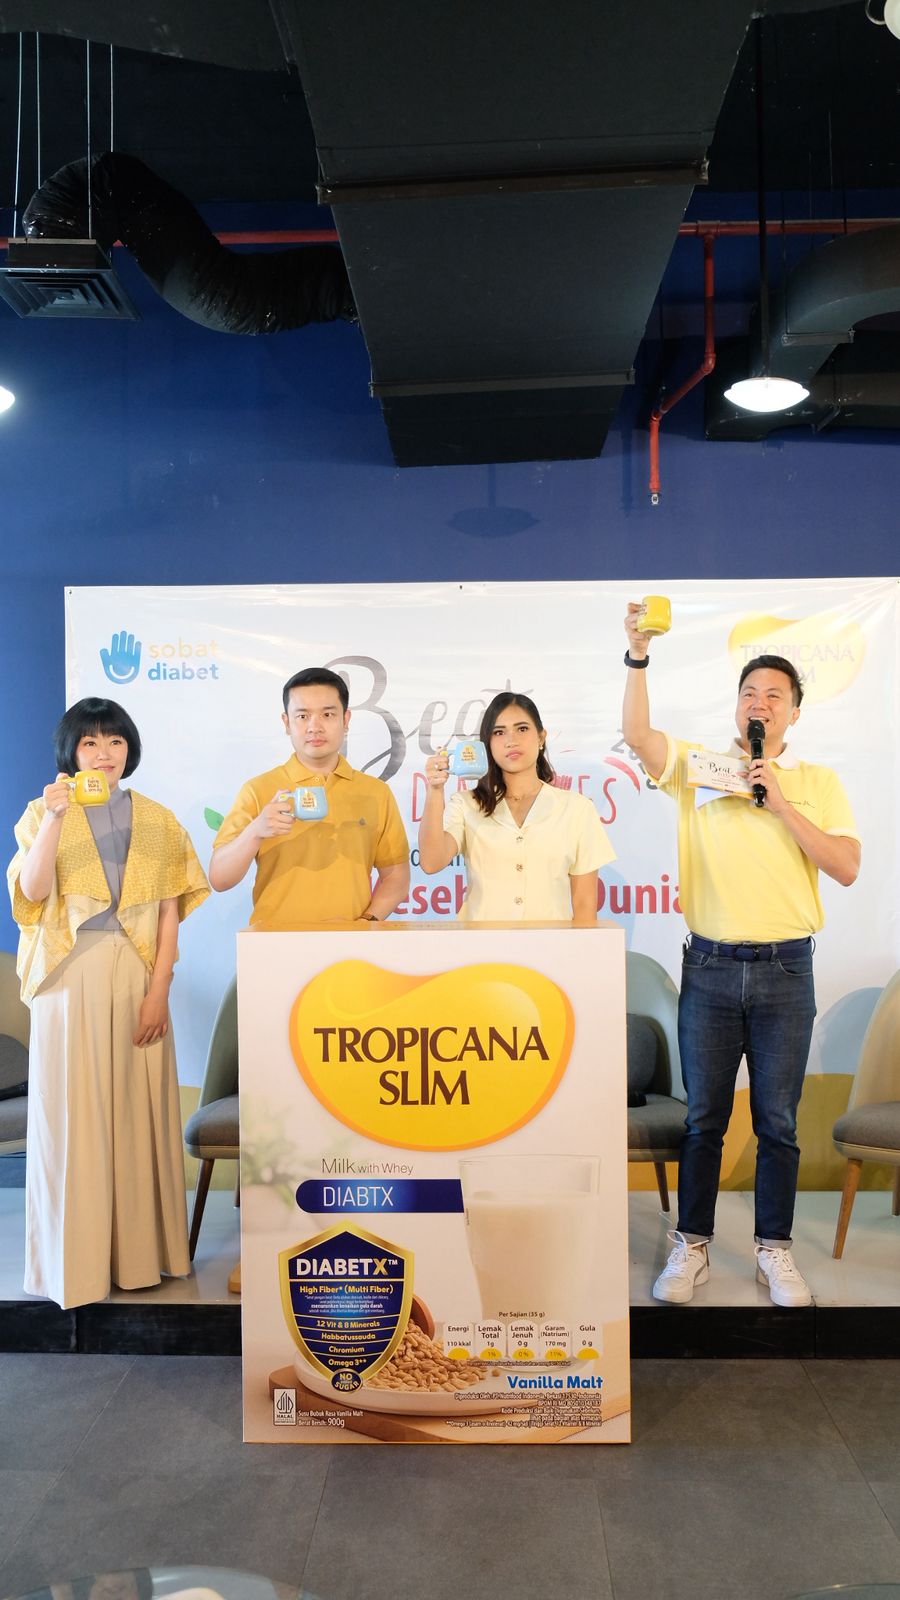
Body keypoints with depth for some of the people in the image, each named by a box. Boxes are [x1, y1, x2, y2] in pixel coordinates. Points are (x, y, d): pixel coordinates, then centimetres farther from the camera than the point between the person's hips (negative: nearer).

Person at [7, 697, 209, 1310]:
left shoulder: (158, 821, 7)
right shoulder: (45, 814, 5)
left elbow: (169, 912, 3)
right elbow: (31, 891, -10)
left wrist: (159, 990, -6)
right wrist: (55, 818, -21)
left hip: (138, 977, 1)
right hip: (71, 978, -1)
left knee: (139, 1109, 4)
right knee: (71, 1113, 2)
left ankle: (140, 1250, 17)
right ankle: (74, 1257, 14)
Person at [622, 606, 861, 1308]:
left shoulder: (819, 783, 6)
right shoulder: (699, 765, 4)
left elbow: (847, 867, -5)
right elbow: (637, 732, -12)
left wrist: (782, 804, -13)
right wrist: (638, 657, -24)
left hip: (785, 970, 0)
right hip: (710, 966, 0)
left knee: (778, 1119, 8)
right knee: (704, 1117, 9)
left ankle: (775, 1249, 24)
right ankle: (692, 1246, 22)